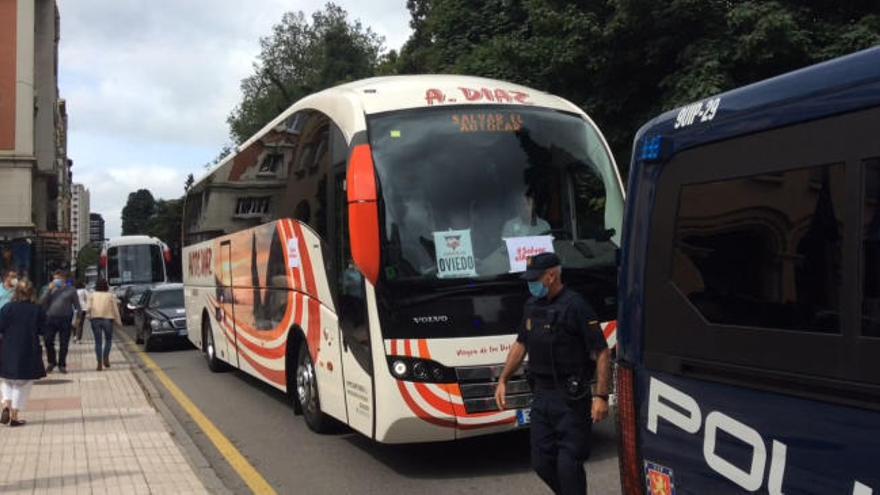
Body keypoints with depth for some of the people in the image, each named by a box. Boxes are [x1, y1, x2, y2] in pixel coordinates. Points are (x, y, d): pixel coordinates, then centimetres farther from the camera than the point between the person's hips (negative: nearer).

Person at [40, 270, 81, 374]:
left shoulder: (71, 290, 4)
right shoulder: (52, 290, 12)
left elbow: (77, 305, 3)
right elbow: (44, 303, 4)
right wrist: (49, 290, -3)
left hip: (65, 320, -2)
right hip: (51, 319, 2)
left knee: (64, 344, 4)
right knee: (48, 342, 1)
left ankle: (62, 364, 14)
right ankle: (51, 362, 18)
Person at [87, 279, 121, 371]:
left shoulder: (93, 295, 10)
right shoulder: (110, 295, 6)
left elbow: (89, 308, -1)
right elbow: (115, 309, 3)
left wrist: (89, 316, 13)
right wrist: (118, 321, 8)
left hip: (95, 319, 1)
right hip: (107, 319, -1)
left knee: (98, 342, 4)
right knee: (108, 339, 16)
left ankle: (99, 363, -1)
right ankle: (106, 358, 0)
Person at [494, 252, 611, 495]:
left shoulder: (575, 306, -14)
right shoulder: (532, 305, 9)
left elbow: (602, 353, -15)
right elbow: (520, 344, 22)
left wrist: (601, 396, -20)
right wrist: (503, 380, 17)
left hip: (571, 397, -7)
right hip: (541, 394, 7)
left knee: (568, 463, -6)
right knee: (542, 462, 11)